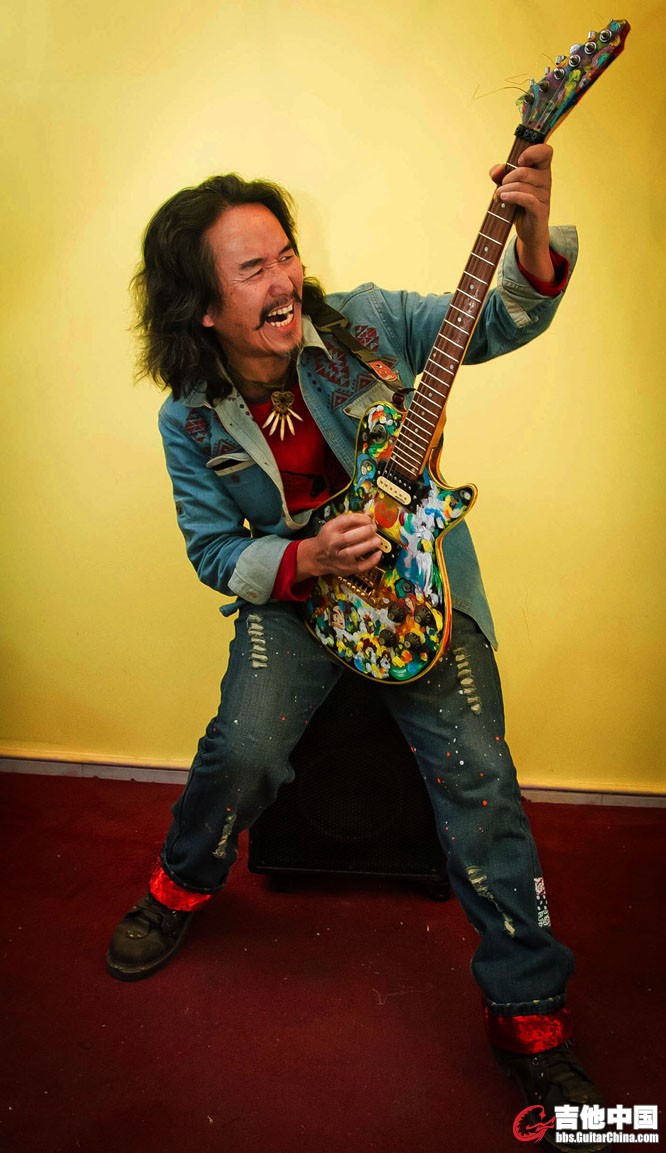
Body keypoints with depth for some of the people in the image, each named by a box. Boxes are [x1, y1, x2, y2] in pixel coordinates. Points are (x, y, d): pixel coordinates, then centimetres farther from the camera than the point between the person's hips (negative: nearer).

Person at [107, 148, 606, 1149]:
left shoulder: (365, 323, -9)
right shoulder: (192, 420, -6)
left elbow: (503, 322, -2)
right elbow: (213, 548, 1)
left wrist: (533, 240, -23)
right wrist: (304, 562, -18)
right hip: (292, 588, 1)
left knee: (476, 774, -14)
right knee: (244, 748, -18)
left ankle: (530, 1013, 5)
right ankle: (183, 887, 19)